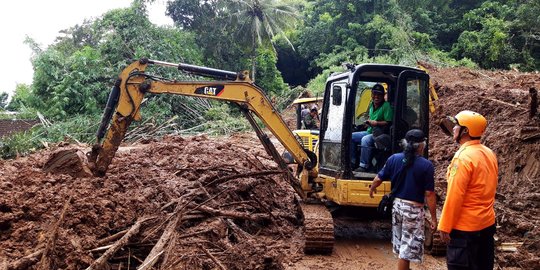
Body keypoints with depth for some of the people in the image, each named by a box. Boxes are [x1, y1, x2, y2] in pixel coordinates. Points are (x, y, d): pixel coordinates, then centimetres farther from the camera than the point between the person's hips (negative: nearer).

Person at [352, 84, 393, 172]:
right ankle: (352, 161, 4)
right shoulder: (371, 105, 14)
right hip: (369, 132, 9)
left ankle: (364, 166, -29)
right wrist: (368, 122, 9)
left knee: (365, 140, -34)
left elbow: (389, 123, -18)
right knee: (351, 137, -1)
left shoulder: (386, 106, -11)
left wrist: (376, 123, -22)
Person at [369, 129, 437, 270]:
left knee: (401, 244, 22)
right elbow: (429, 194, -14)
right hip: (414, 209, -5)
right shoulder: (426, 165, -15)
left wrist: (372, 189, 25)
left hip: (397, 205, 5)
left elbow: (378, 179, 3)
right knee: (407, 248, 5)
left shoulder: (393, 159, -3)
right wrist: (433, 217, -6)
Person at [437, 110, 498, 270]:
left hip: (466, 227, -8)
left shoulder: (463, 157, -20)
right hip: (487, 223, 9)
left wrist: (444, 226, -15)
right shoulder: (489, 154, 7)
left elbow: (455, 196, -21)